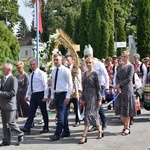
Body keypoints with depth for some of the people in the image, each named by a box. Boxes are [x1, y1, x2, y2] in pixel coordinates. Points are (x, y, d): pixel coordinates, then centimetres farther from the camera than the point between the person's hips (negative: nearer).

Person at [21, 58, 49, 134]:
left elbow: (45, 85, -13)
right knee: (31, 112, 3)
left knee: (44, 112, 4)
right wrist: (27, 95, 14)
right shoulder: (31, 75, 13)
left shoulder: (41, 73, -10)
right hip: (33, 94, 7)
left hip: (40, 94, -7)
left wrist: (45, 96, -18)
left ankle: (46, 128, 15)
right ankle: (27, 128, 1)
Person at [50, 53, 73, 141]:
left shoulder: (66, 70, -9)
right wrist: (52, 96, 13)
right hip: (56, 94, 7)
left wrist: (68, 97, -16)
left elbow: (70, 84, -10)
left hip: (63, 94, -7)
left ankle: (57, 134, -10)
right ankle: (66, 132, 22)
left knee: (61, 114, -9)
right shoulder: (54, 71, 11)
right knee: (63, 114, 13)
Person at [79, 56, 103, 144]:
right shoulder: (85, 74, 12)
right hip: (86, 96, 7)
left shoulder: (95, 74, -8)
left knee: (89, 114, -10)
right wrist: (82, 98, 13)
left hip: (93, 96, -7)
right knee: (94, 115, 13)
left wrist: (99, 99, -11)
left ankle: (84, 136, -11)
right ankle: (100, 132, 25)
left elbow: (98, 87, -8)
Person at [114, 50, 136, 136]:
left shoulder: (130, 66, -5)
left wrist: (119, 85, -13)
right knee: (120, 108, 5)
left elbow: (129, 79, -12)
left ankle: (127, 128, 5)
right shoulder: (120, 66, 13)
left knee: (127, 108, -2)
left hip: (127, 89, -6)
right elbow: (117, 77, 7)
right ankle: (125, 125, 18)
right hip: (120, 90, 6)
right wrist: (118, 87, -7)